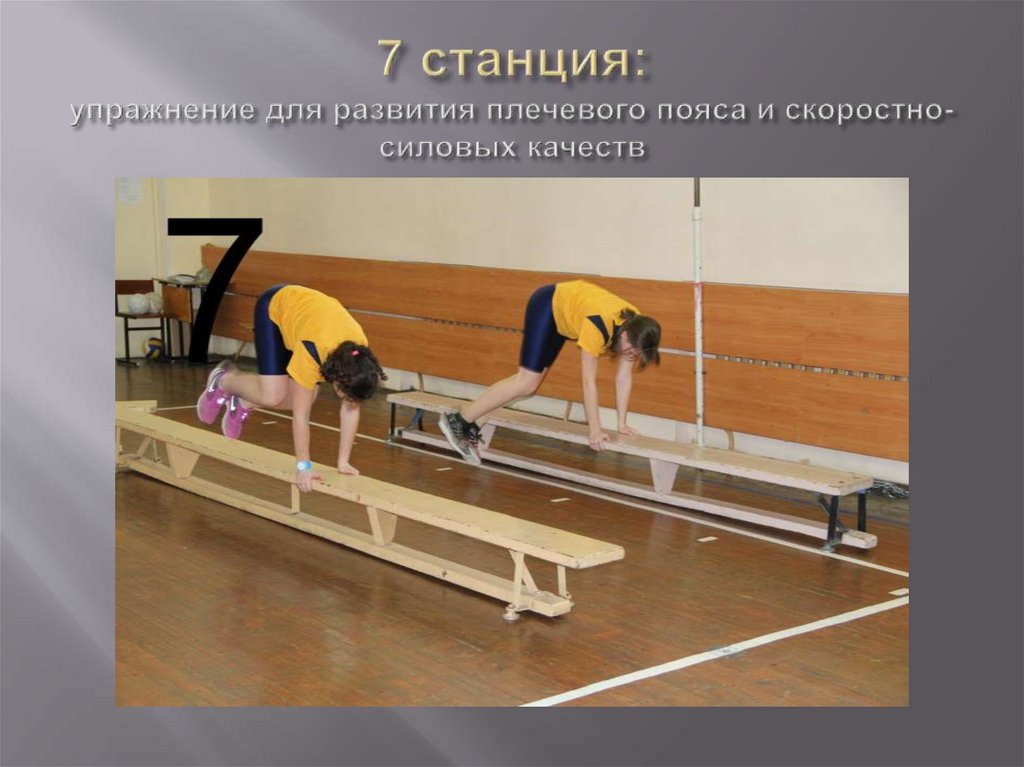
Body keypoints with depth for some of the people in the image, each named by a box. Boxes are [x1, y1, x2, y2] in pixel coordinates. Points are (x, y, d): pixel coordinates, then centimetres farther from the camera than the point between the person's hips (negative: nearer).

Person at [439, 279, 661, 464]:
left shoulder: (636, 328, -19)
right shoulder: (599, 326, -40)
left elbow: (624, 377, -10)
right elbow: (589, 381, -35)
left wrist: (622, 424, -11)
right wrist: (595, 430, -33)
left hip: (562, 312, 8)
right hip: (548, 304, -8)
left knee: (532, 382, 7)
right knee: (527, 382, -15)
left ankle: (468, 425, 11)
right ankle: (459, 421, -11)